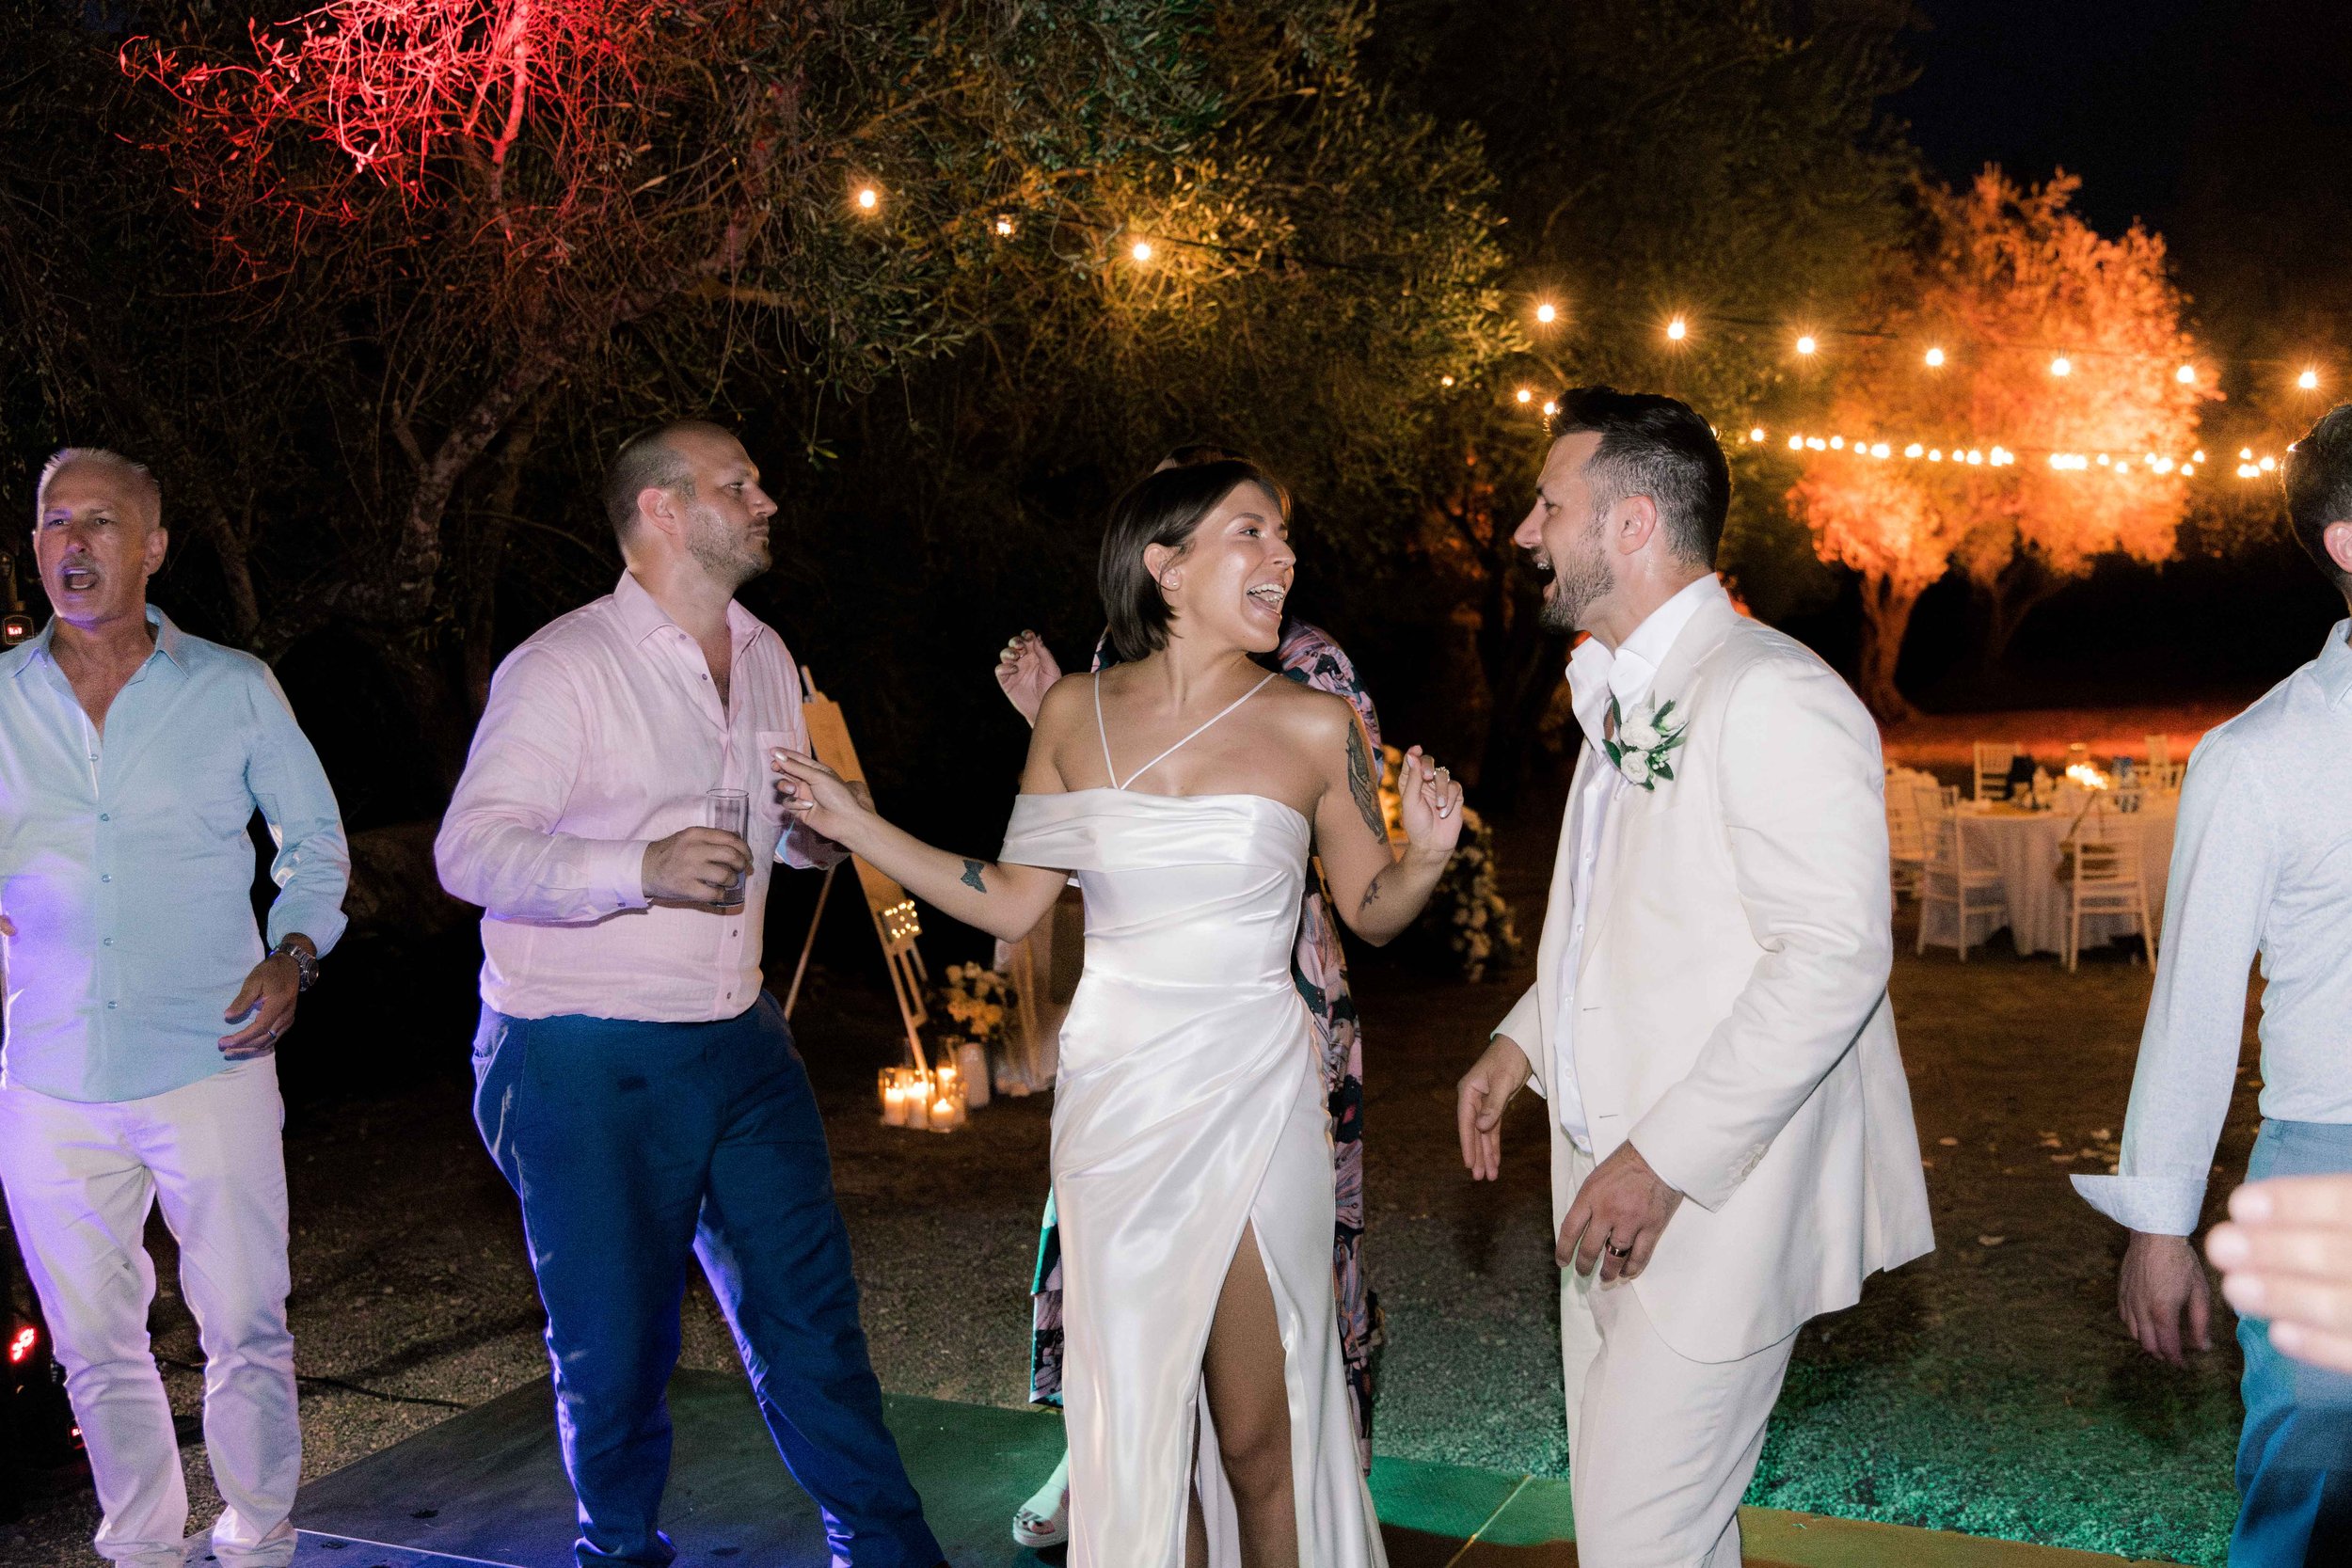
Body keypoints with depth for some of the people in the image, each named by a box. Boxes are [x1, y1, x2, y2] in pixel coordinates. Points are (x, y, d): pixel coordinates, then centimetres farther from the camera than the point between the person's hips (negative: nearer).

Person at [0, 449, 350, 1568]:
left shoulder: (233, 689, 2)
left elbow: (315, 838, 12)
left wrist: (294, 955, -3)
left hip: (210, 1066, -1)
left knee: (245, 1331, 3)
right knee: (97, 1349, 12)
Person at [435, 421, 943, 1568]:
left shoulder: (764, 656, 12)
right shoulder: (563, 665, -12)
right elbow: (470, 849, -18)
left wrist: (821, 827, 0)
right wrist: (639, 869, -30)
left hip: (739, 1043, 6)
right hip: (586, 1064, -6)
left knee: (808, 1313, 11)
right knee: (616, 1346, 5)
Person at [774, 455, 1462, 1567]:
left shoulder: (1314, 727, -3)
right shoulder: (1076, 712, 2)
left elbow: (1371, 911, 6)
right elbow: (1011, 901, 7)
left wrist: (1425, 854, -14)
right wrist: (854, 825, 4)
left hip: (1250, 1097, -2)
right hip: (1112, 1091, 2)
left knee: (1255, 1433, 3)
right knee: (1135, 1423, 12)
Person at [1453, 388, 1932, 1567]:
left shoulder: (1769, 696, -17)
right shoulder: (1620, 698, 14)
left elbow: (1835, 954, -24)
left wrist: (1665, 1159, -24)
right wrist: (1522, 1040, 12)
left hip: (1714, 1205, -9)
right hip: (1618, 1198, 9)